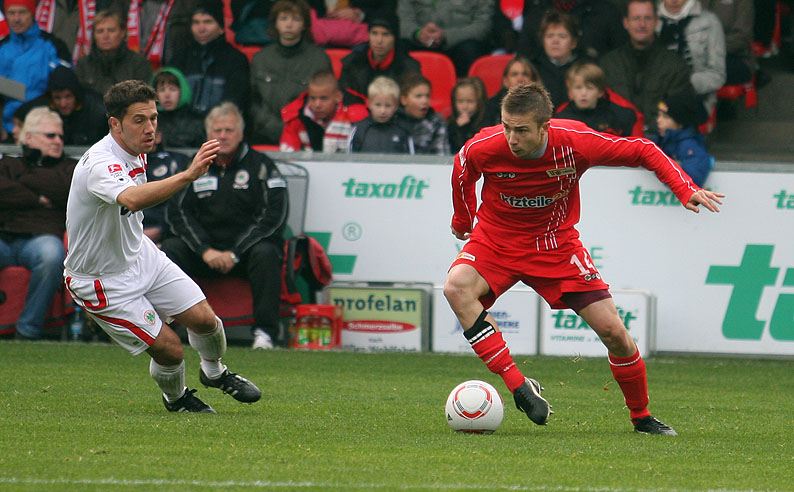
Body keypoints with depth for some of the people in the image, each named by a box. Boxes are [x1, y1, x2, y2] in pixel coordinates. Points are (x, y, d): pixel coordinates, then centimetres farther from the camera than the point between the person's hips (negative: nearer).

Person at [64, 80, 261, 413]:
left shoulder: (136, 152, -3)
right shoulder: (99, 165, -33)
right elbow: (131, 199, -56)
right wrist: (188, 175, -64)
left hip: (141, 256, 8)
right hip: (103, 281, -8)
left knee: (204, 319, -2)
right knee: (168, 348, -10)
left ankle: (215, 372, 30)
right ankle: (175, 398, 23)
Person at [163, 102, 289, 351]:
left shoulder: (261, 165, 0)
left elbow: (274, 215, -10)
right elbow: (178, 212, 3)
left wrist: (234, 254, -16)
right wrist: (205, 250, -13)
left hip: (246, 248, -3)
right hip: (204, 252, 3)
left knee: (265, 254, -34)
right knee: (170, 248, -22)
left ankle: (265, 331, -29)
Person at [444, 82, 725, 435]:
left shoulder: (576, 142, -24)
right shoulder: (484, 148, -23)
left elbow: (643, 151, -12)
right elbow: (463, 170, 3)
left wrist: (685, 189, -24)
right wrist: (463, 219, 16)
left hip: (556, 245, 0)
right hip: (496, 243, 0)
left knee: (612, 330, -7)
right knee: (457, 287, -32)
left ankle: (641, 416, 18)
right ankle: (518, 386, -30)